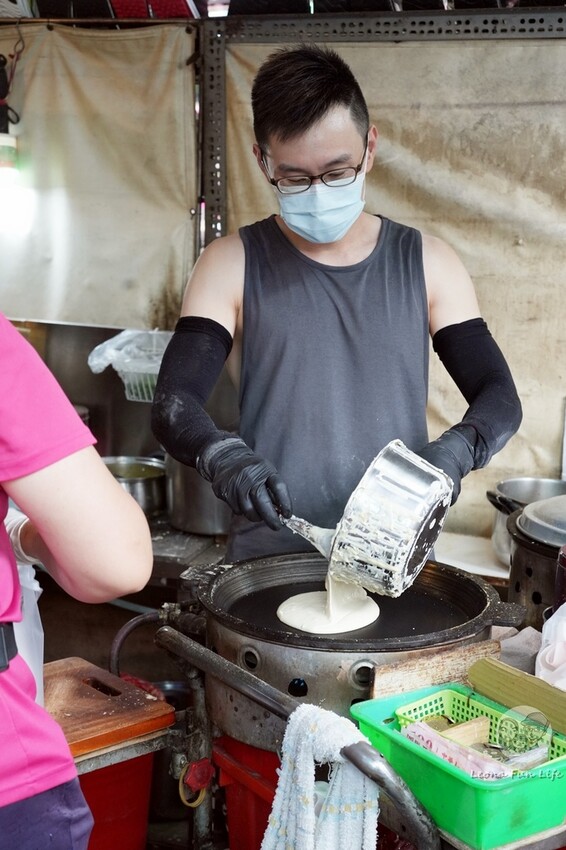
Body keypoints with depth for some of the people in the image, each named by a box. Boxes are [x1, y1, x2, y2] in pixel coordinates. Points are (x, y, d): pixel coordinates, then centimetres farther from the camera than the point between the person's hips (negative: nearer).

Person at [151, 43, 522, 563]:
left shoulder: (427, 263, 5)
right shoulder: (232, 266, 1)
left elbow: (500, 398, 5)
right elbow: (174, 404, -5)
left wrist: (455, 451, -16)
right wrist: (222, 457, -26)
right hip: (268, 560, -1)